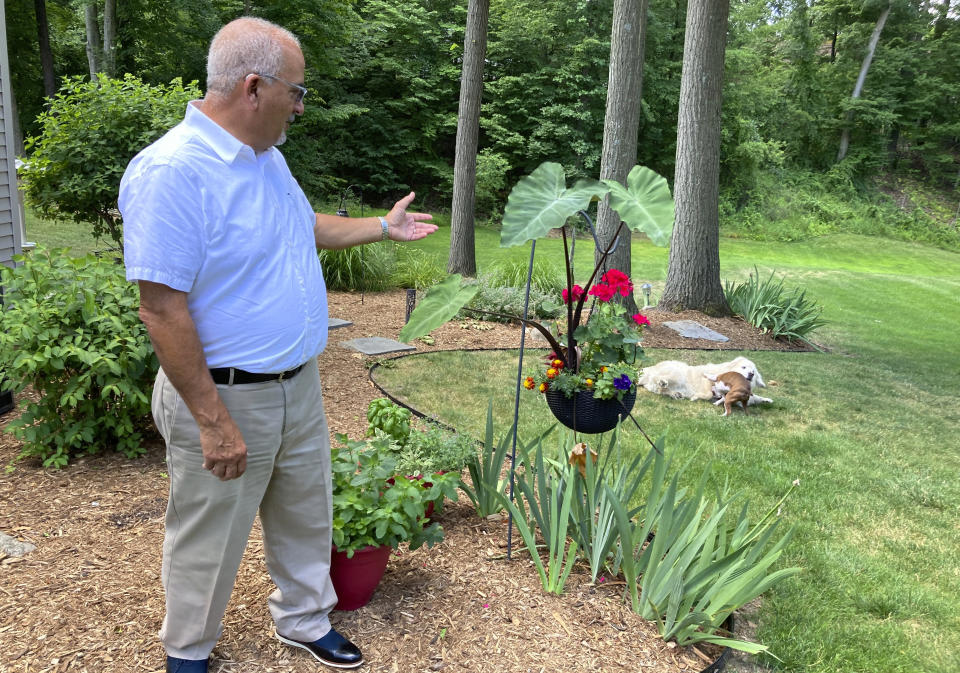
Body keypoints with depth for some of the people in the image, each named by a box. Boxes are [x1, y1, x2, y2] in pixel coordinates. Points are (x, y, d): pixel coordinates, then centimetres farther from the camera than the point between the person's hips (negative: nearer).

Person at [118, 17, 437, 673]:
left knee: (306, 517, 22)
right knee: (209, 542, 13)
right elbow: (162, 308, -25)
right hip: (225, 397, -8)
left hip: (299, 385, 8)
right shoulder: (172, 171, -24)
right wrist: (213, 421, -23)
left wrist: (383, 228, 21)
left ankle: (305, 620, 44)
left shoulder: (267, 157, 6)